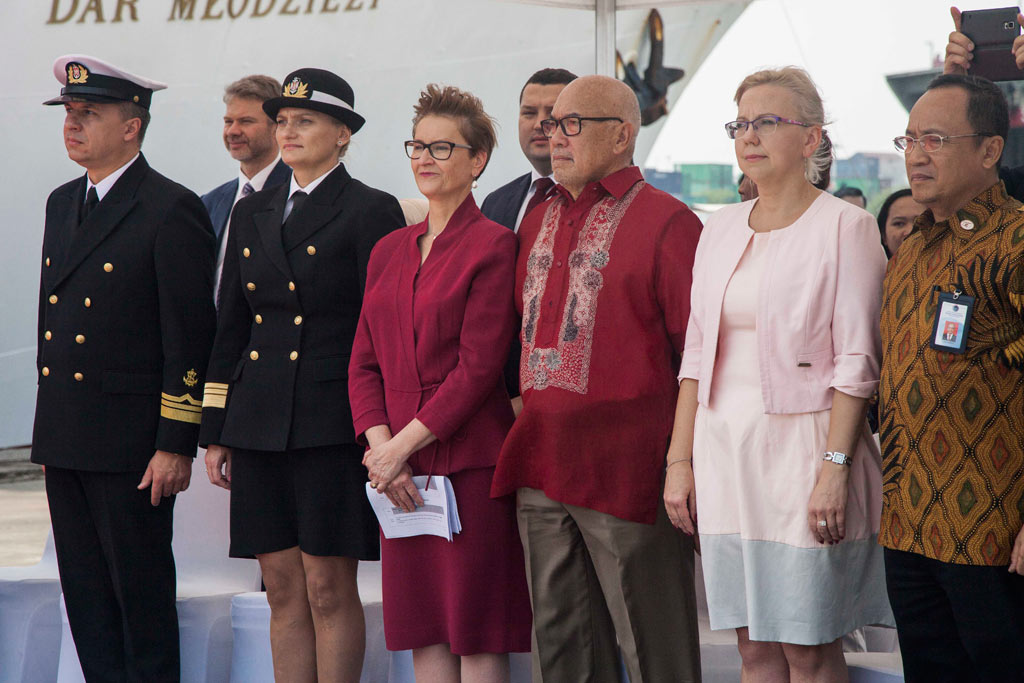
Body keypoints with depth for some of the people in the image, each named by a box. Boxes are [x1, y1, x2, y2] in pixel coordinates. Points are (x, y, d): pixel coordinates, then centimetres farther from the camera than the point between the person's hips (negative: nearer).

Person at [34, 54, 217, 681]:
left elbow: (190, 338, -13)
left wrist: (176, 446, -16)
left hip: (132, 442, -8)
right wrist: (50, 431, 17)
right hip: (65, 439, 8)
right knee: (85, 594, 11)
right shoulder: (63, 203, 15)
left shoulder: (171, 211, -10)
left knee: (142, 594, 0)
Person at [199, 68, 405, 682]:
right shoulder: (253, 215, 15)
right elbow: (230, 328, 17)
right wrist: (215, 434, 12)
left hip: (333, 423, -6)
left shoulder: (372, 212, -2)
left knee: (329, 587, -4)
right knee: (284, 591, 7)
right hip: (259, 425, 6)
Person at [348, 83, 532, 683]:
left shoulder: (494, 245, -5)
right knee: (424, 632, 8)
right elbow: (364, 364, 12)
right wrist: (380, 445, -4)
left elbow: (479, 368, -11)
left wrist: (403, 443, -13)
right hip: (400, 474, 6)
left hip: (470, 461, -6)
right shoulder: (390, 251, 15)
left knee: (480, 633, -3)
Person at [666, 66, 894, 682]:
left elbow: (857, 362, -10)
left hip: (801, 446, -5)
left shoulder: (845, 226, -5)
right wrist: (680, 460, 8)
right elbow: (696, 355, 15)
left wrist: (834, 468, -18)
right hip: (723, 448, 6)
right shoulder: (721, 230, 13)